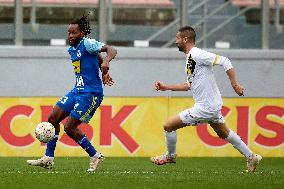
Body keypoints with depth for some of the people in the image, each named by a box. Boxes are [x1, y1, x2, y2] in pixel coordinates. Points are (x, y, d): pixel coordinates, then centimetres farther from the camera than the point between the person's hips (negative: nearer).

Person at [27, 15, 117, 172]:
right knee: (53, 118, 4)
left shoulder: (87, 44, -13)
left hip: (91, 94, -9)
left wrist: (106, 62, -41)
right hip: (77, 91, 9)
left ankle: (95, 156, 3)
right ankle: (48, 158, 11)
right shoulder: (71, 49, 13)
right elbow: (97, 57, 29)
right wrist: (104, 74, 23)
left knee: (69, 127, -12)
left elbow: (111, 50, -22)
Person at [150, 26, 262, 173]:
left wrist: (234, 85, -24)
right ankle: (251, 157, 33)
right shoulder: (190, 57, 12)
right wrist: (166, 87, 19)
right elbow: (189, 85, 22)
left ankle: (170, 156, 17)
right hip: (213, 106, 10)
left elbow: (224, 61, -23)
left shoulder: (197, 54, -18)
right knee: (223, 133, 25)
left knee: (168, 126, -4)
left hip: (205, 108, -10)